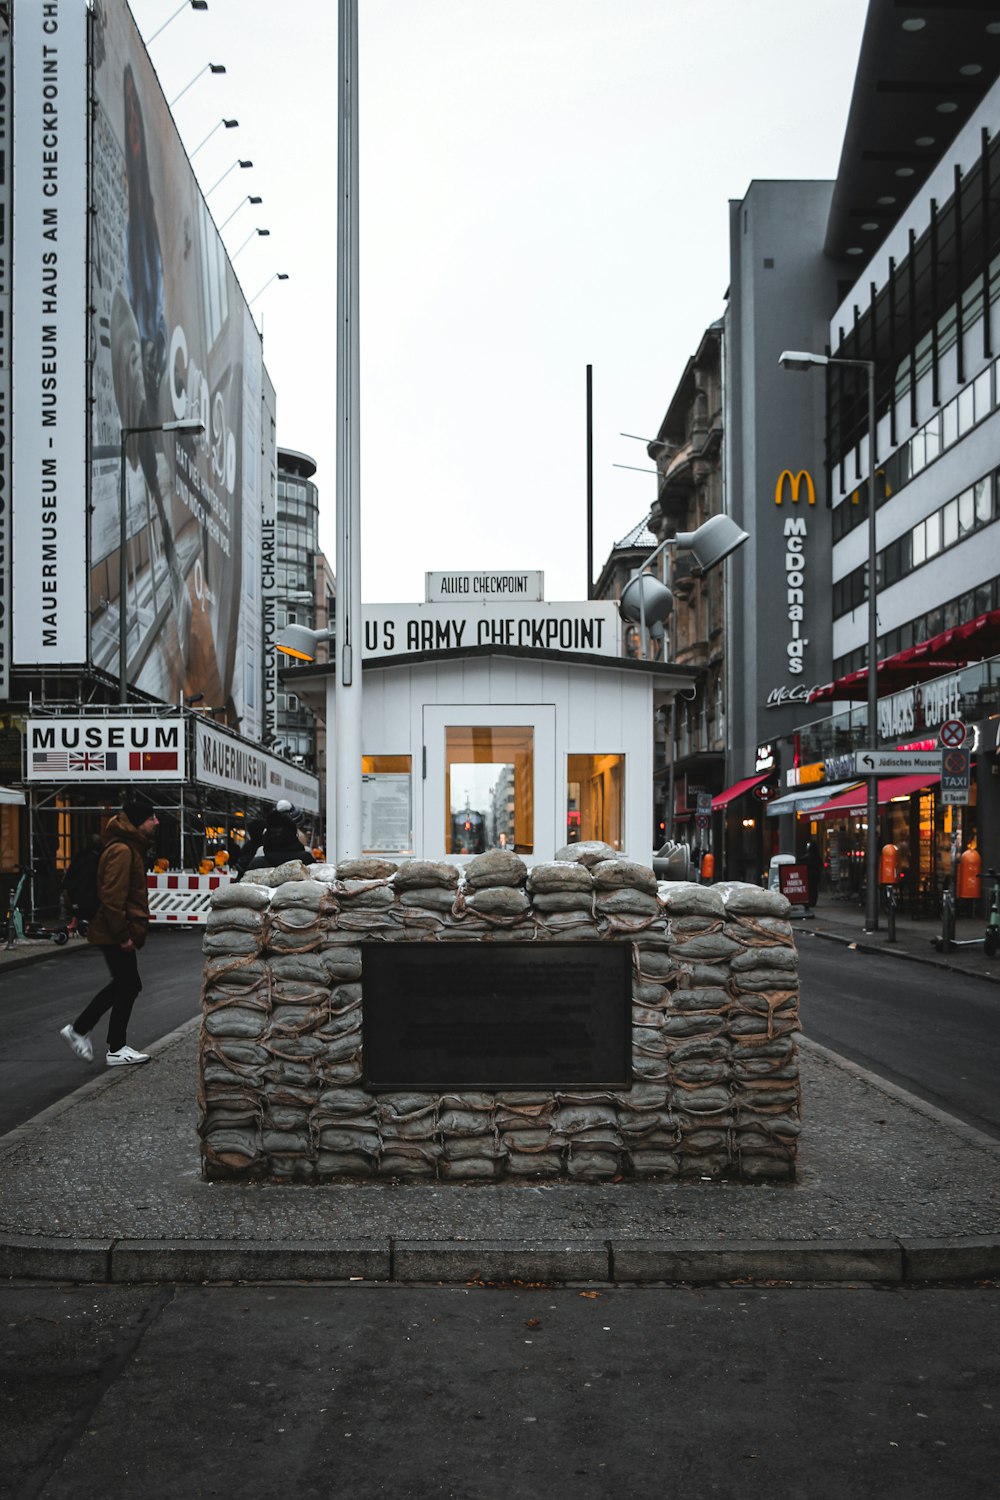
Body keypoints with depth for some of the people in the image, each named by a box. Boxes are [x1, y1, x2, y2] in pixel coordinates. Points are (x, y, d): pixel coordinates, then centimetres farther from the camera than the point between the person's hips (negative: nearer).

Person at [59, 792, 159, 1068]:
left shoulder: (131, 847, 15)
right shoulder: (122, 851, -19)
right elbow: (112, 897, -25)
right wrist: (122, 934, -23)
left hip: (118, 933, 10)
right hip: (115, 934, -10)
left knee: (123, 984, 18)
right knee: (128, 985, -1)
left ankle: (78, 1029, 24)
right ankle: (117, 1050, 10)